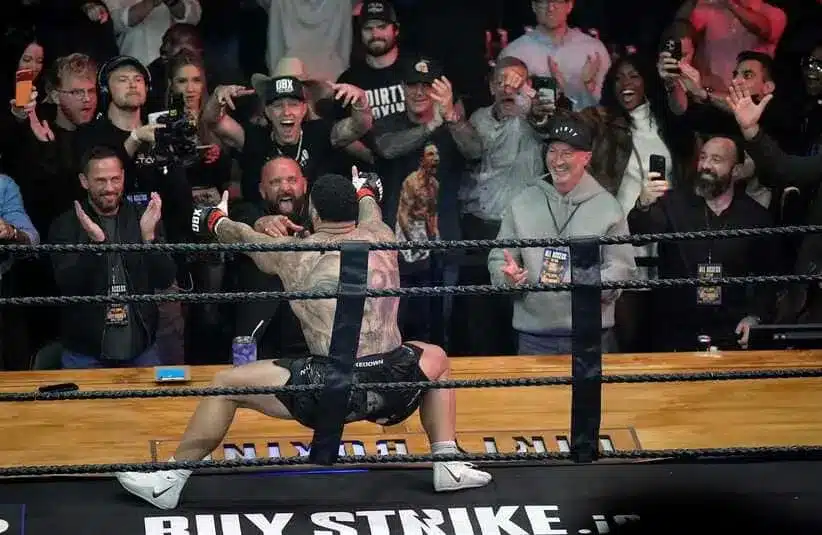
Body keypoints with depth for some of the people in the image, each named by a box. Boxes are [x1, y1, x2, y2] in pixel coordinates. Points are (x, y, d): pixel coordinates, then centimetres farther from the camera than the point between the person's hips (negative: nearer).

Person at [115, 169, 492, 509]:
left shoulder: (294, 255, 6)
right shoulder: (380, 237, 12)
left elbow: (243, 235, 27)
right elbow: (369, 210, 39)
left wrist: (217, 221, 49)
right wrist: (365, 192, 62)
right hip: (395, 386, 3)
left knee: (227, 384, 12)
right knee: (435, 358, 36)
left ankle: (168, 482, 15)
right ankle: (449, 466, 29)